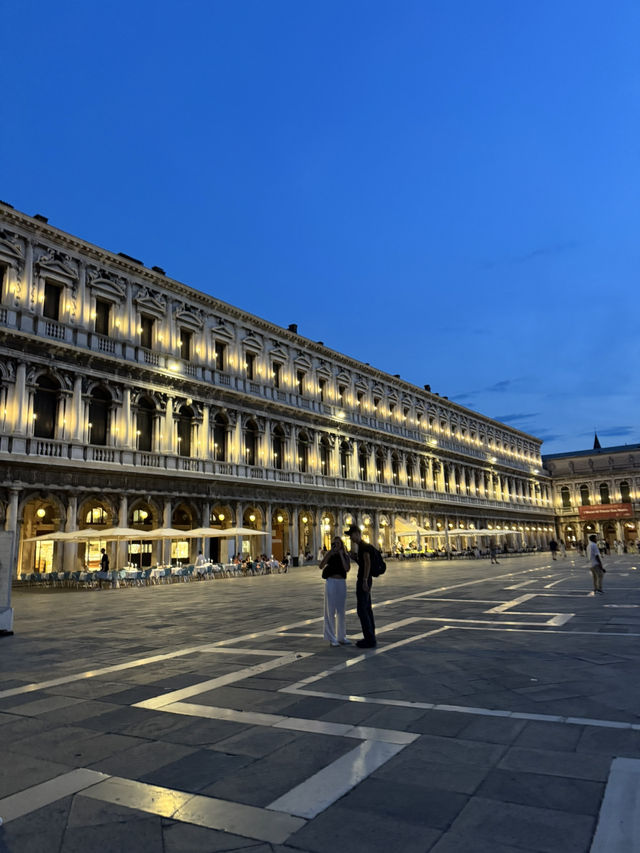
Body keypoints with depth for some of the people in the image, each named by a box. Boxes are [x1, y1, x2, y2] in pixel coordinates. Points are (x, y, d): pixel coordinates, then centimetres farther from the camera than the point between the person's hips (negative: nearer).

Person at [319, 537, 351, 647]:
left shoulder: (345, 556, 7)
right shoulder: (329, 554, 1)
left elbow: (347, 569, -9)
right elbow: (321, 566, -12)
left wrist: (341, 555, -9)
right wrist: (330, 553, -18)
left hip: (342, 583, 3)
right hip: (331, 582, -3)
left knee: (341, 611, 10)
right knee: (330, 611, 0)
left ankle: (341, 637, 20)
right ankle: (332, 639, 6)